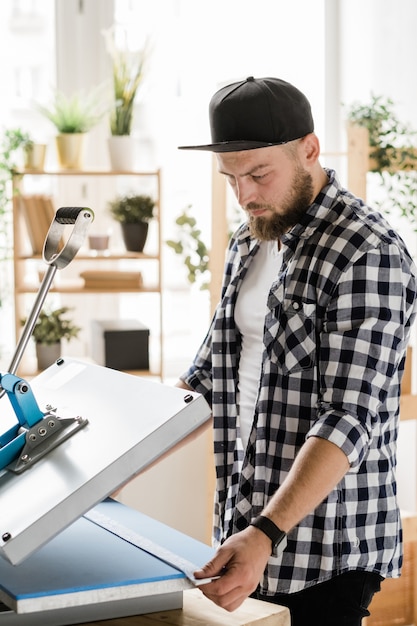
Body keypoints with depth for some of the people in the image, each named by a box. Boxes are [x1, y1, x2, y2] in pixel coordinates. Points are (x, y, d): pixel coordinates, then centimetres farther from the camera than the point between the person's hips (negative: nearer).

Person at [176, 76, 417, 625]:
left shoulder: (369, 255, -16)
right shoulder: (248, 245, 10)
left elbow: (350, 419, -24)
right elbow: (213, 369, 16)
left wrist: (266, 535, -33)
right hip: (246, 533, 7)